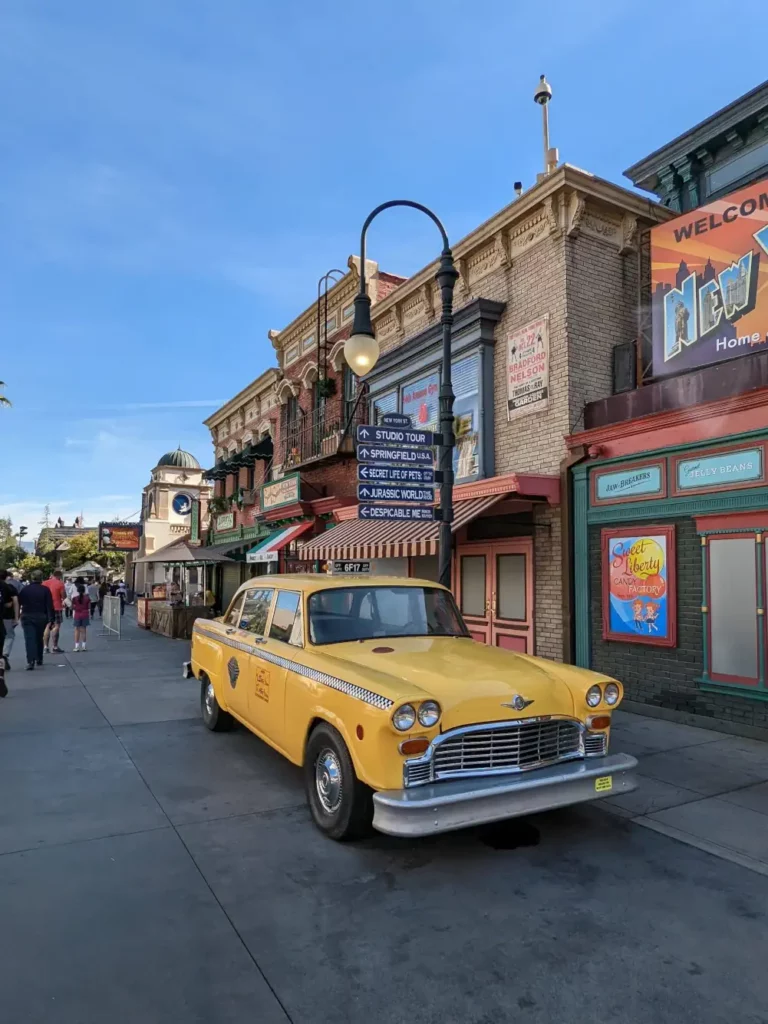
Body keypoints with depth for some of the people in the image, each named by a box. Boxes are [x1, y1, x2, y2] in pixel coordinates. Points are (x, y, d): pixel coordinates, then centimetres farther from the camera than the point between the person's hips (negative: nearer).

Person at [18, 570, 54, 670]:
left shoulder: (24, 589, -2)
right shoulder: (45, 590, -4)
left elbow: (18, 603, 1)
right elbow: (50, 606, -7)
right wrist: (51, 619, -4)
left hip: (27, 617, -1)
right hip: (41, 617, 1)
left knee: (30, 639, -7)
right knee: (39, 638, 18)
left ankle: (31, 661, -21)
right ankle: (39, 659, 27)